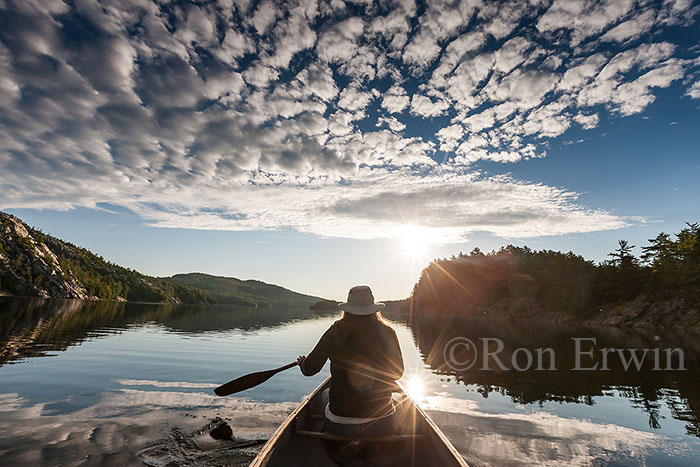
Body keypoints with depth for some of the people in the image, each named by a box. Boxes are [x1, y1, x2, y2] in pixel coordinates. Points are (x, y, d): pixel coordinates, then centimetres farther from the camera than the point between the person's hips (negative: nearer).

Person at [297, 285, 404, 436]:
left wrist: (302, 361, 21)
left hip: (340, 428, -1)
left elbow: (308, 370, -2)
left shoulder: (336, 332, -11)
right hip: (382, 426, 1)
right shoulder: (387, 333, -8)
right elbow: (398, 372, 5)